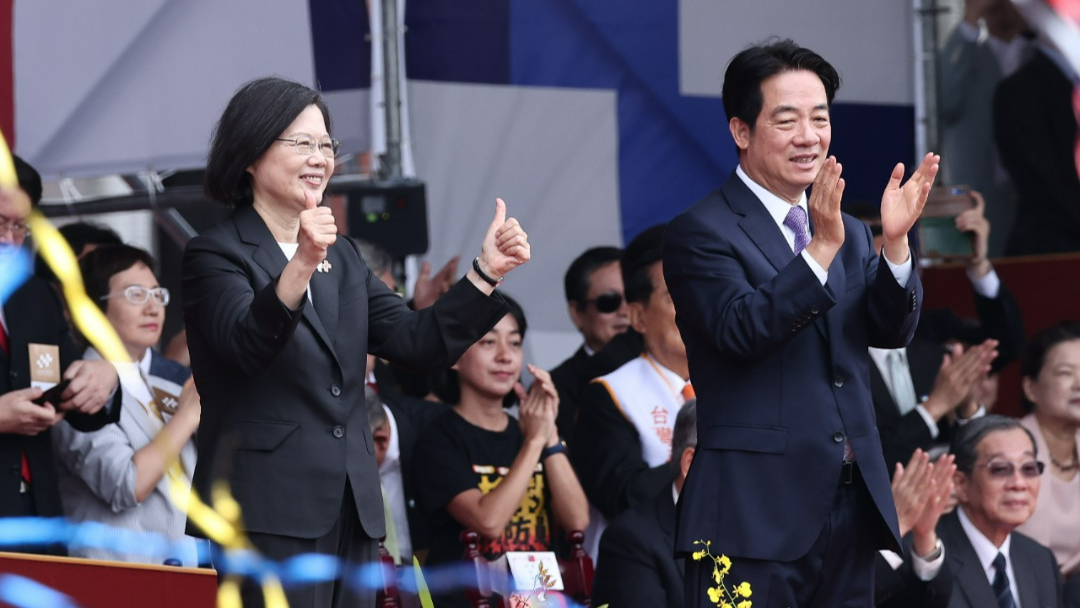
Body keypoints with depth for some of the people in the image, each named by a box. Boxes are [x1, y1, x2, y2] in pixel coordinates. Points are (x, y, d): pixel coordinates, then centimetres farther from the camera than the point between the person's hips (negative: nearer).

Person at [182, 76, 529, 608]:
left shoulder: (341, 257, 19)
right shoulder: (215, 254, -2)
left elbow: (418, 343, 11)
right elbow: (245, 341, -22)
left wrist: (487, 271, 0)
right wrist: (302, 265, -37)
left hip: (351, 514, 7)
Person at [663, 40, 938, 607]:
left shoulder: (849, 234, 17)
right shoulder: (699, 233, -4)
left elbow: (891, 330, 4)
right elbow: (742, 330, -19)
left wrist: (894, 241, -13)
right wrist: (822, 247, -28)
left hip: (851, 510, 6)